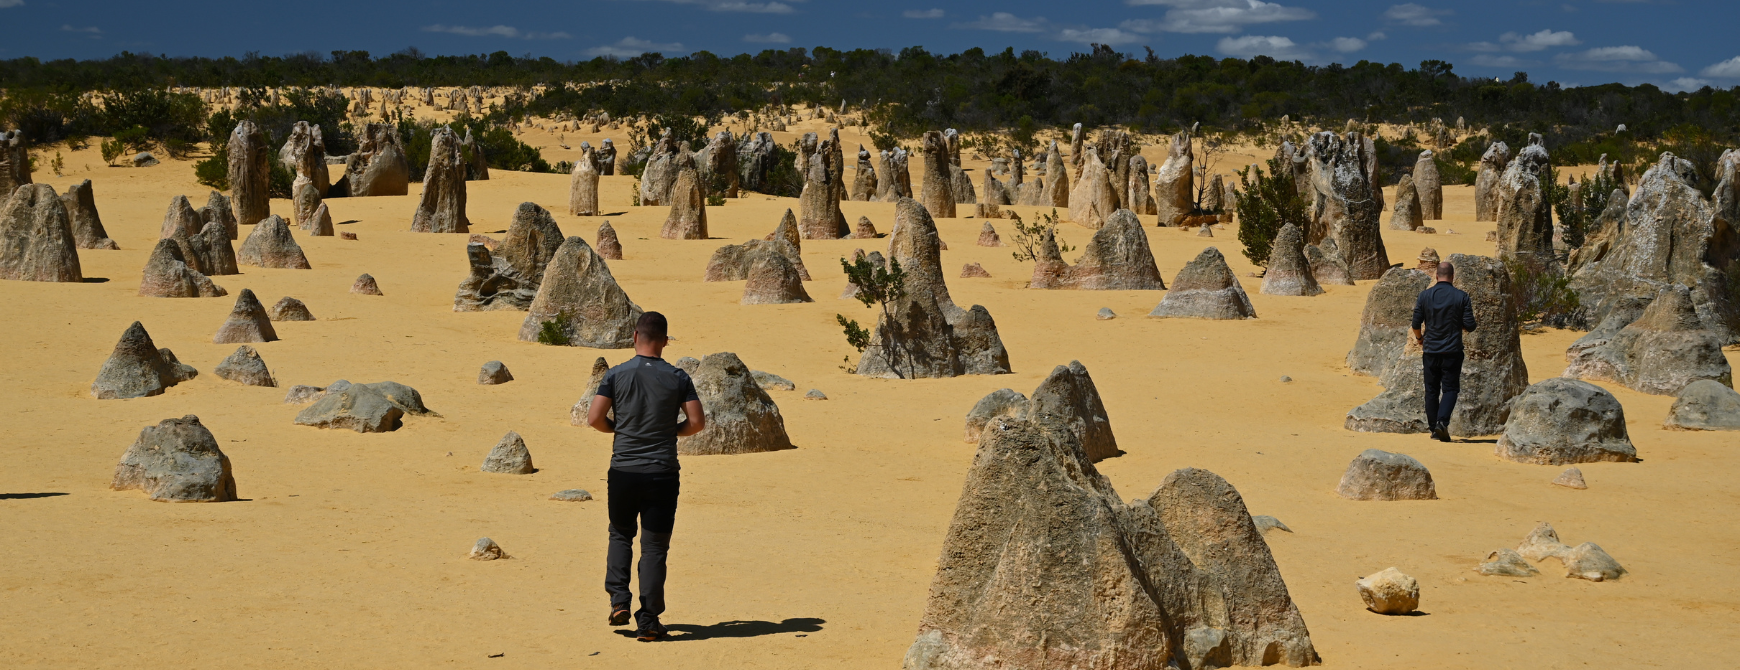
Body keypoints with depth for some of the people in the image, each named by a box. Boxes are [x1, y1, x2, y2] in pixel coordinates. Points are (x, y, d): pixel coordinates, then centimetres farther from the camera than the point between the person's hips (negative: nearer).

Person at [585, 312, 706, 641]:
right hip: (662, 474, 0)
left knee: (620, 534, 22)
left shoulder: (616, 375, -3)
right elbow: (697, 422, -4)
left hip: (623, 471, 0)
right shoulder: (677, 378, -2)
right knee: (654, 547, 5)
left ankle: (619, 599, 7)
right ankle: (648, 621, 3)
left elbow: (594, 418, -8)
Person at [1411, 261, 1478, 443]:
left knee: (1431, 390, 10)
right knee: (1450, 388, 2)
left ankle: (1434, 428, 12)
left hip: (1430, 350, 2)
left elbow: (1416, 323, 0)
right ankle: (1442, 421, -19)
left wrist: (1419, 338, 20)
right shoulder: (1461, 296, -6)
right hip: (1452, 351, -2)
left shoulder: (1425, 295, -2)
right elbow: (1470, 325, -6)